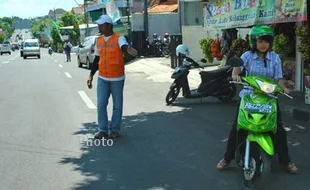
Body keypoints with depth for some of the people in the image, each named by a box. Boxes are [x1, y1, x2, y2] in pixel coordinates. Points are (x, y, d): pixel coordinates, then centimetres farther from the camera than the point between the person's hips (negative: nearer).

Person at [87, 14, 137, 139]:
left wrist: (128, 50, -56)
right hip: (102, 78, 4)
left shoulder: (119, 38, -10)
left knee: (117, 105, 6)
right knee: (101, 105, 3)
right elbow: (97, 59, 15)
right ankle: (103, 130, 15)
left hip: (117, 78, -4)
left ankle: (115, 130, 20)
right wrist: (91, 75, 13)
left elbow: (124, 47, -32)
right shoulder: (98, 40, 7)